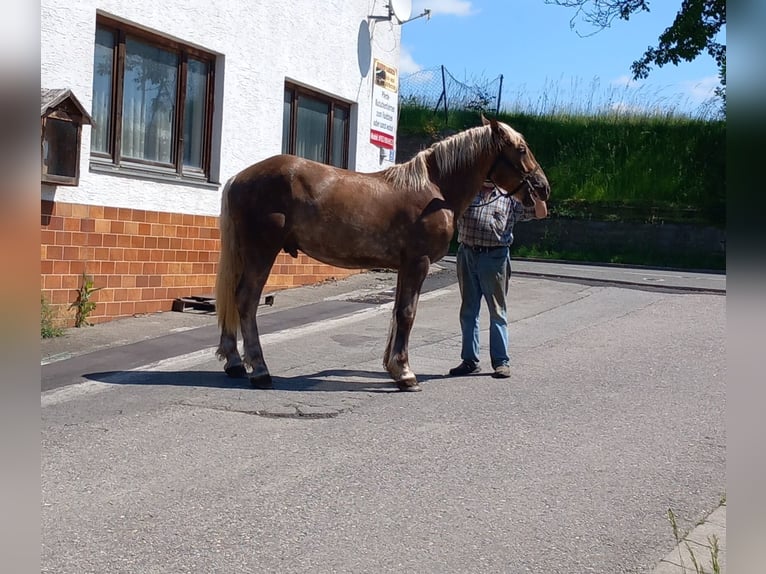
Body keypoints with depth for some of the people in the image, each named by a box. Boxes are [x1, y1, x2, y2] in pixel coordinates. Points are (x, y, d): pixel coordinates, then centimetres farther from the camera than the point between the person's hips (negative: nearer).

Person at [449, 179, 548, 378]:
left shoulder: (511, 197, 7)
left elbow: (541, 213, 5)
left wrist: (536, 195, -13)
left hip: (494, 257, -2)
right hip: (467, 255, 2)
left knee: (497, 311, 3)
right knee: (468, 311, 8)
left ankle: (501, 361, 10)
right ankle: (470, 360, 16)